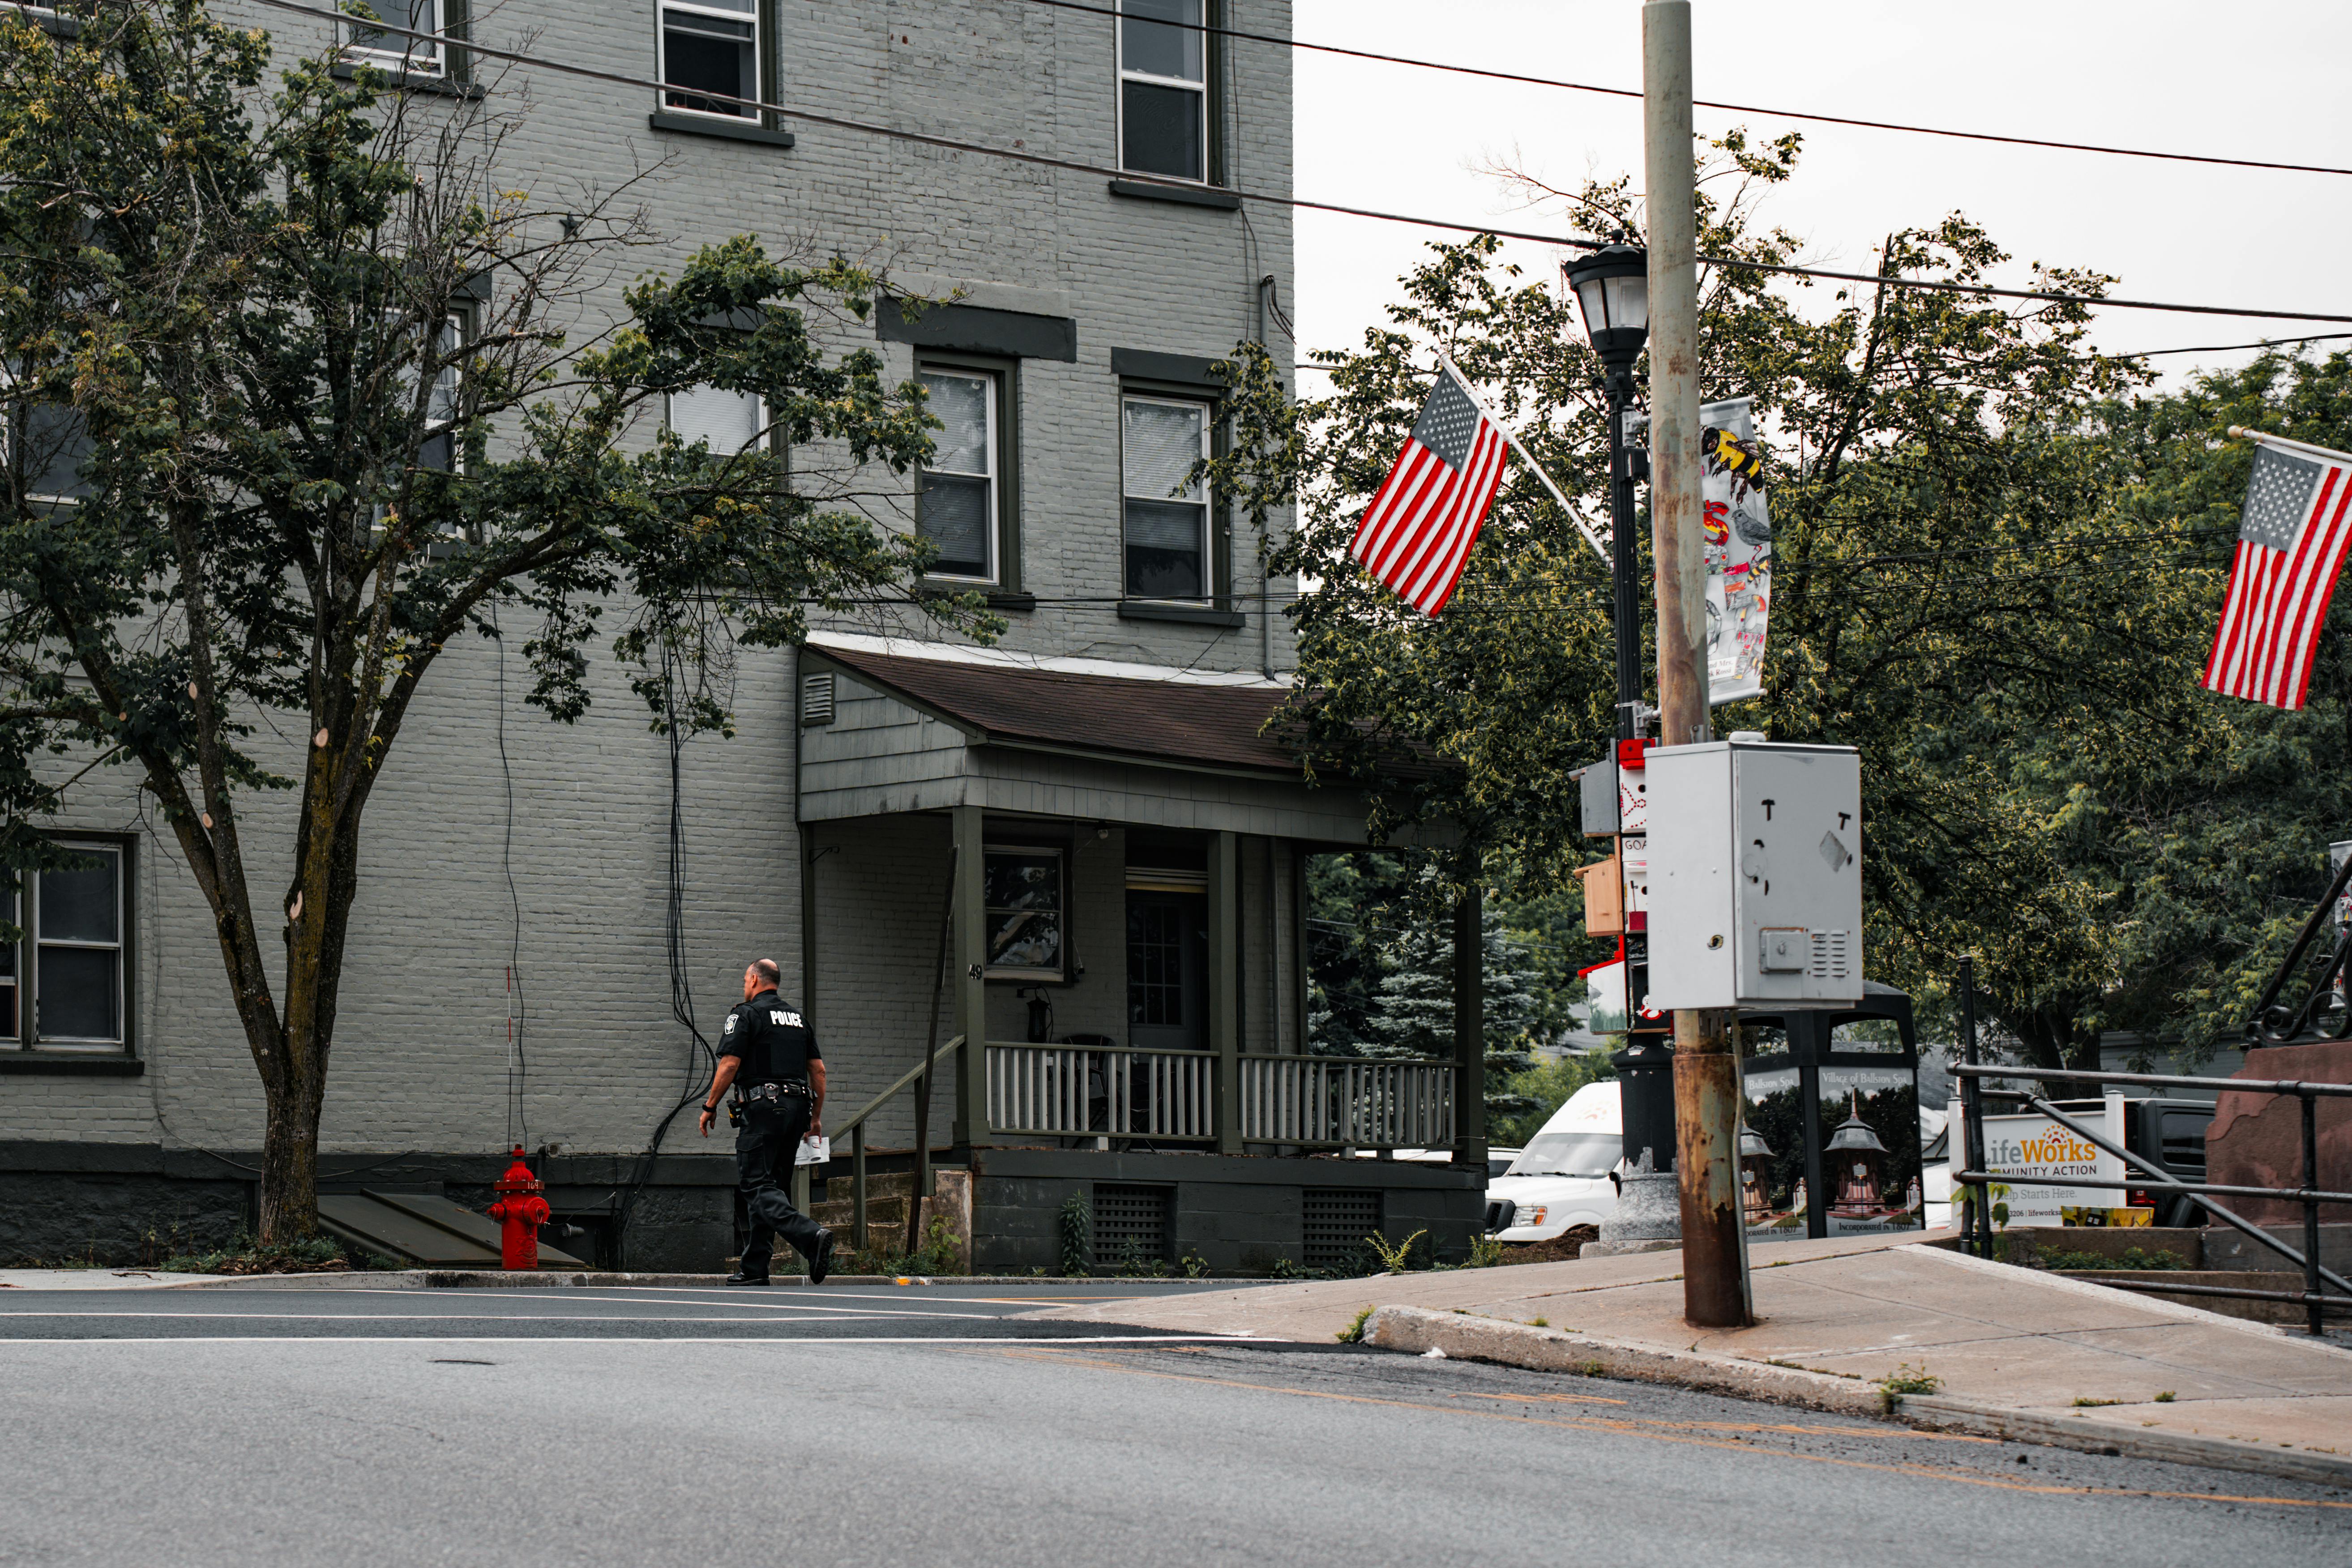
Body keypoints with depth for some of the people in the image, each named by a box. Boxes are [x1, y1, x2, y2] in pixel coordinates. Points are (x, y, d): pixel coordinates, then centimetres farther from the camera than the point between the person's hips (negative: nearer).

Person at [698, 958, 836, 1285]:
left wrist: (710, 1107, -1)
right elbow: (818, 1069, 16)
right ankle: (754, 1267, 11)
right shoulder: (798, 1017, 19)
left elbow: (730, 1065, -10)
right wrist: (816, 1117, 20)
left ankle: (811, 1236, -33)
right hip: (798, 1107, 7)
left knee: (756, 1184, -11)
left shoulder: (747, 1015, -2)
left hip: (764, 1107, -7)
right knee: (769, 1185, 12)